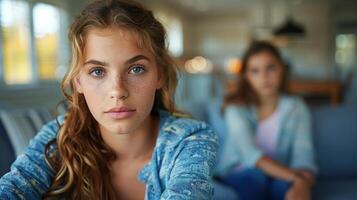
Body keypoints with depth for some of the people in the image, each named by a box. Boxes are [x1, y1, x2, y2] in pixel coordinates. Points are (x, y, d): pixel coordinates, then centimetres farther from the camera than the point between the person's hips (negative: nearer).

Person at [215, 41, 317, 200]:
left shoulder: (296, 108, -1)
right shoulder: (236, 107, -8)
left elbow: (303, 154, -16)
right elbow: (249, 153, -24)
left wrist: (303, 184, -39)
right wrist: (295, 176, -37)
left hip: (281, 177, 1)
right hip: (238, 174, -1)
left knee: (285, 184, -32)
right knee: (256, 175, -34)